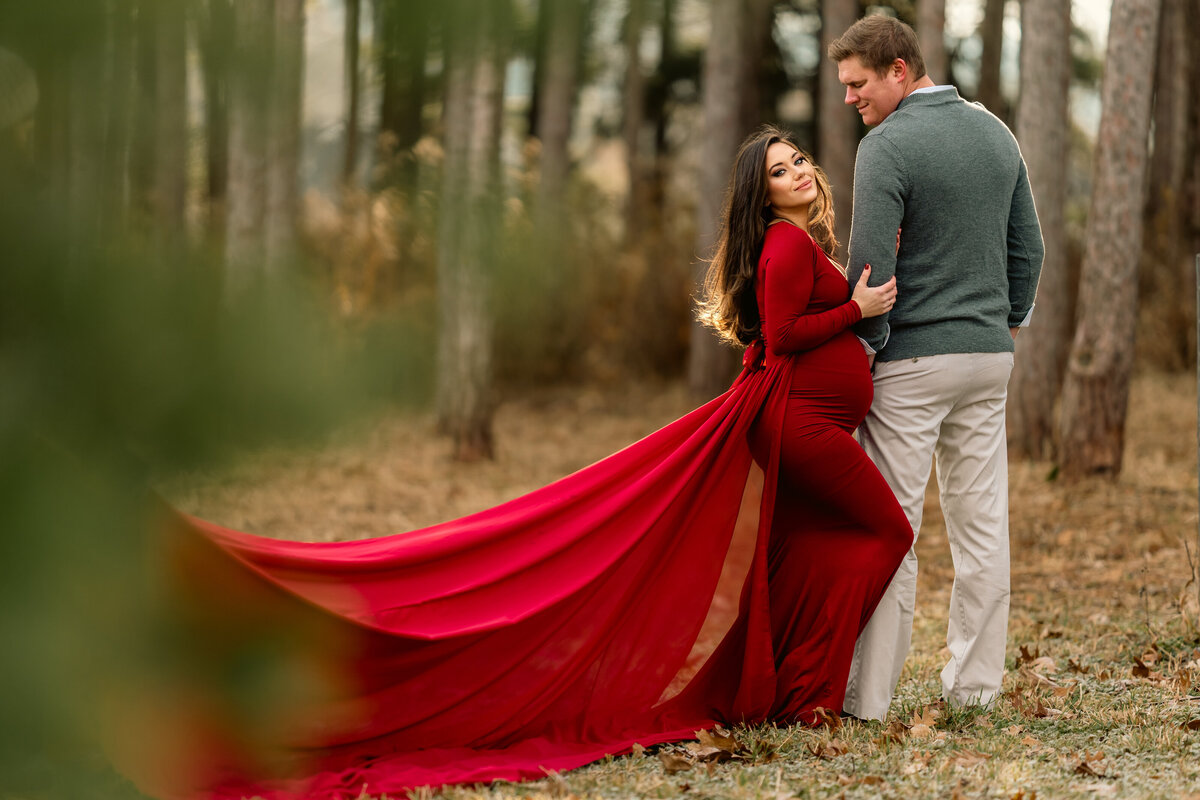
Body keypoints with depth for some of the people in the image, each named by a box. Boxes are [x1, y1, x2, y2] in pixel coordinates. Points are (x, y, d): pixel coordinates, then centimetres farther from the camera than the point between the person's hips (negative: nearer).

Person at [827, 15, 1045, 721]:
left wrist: (868, 342, -3)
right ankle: (976, 684, 14)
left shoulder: (887, 147, -13)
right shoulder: (996, 133, 10)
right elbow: (1028, 247, 14)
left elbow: (871, 266, -17)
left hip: (912, 361, -7)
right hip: (989, 355, 7)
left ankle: (869, 695, -1)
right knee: (983, 524, 9)